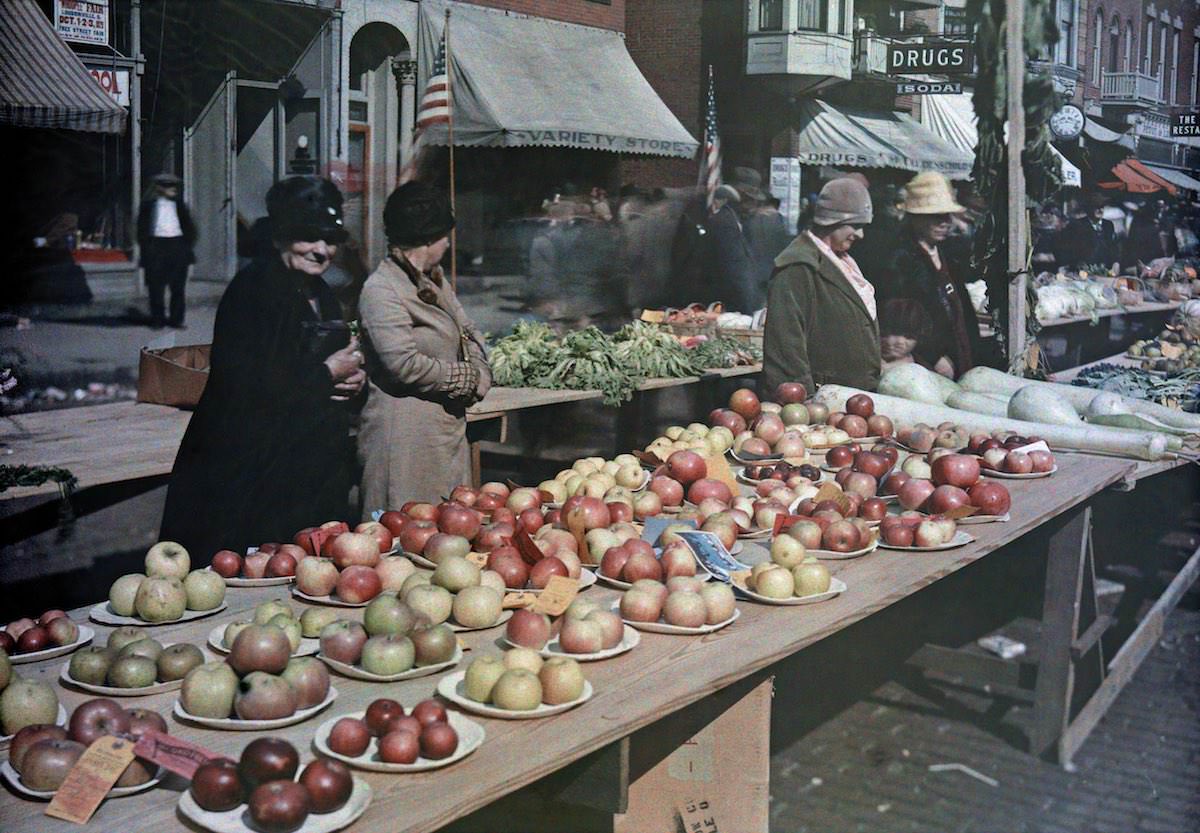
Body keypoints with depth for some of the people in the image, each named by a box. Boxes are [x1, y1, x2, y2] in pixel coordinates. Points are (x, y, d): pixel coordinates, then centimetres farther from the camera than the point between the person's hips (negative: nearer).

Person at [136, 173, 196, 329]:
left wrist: (188, 244, 5)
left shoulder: (179, 204, 11)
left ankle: (176, 319, 11)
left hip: (178, 246, 3)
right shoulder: (148, 205, 2)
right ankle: (157, 319, 7)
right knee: (156, 287, 0)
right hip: (157, 246, -3)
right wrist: (146, 247, -6)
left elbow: (189, 227, 14)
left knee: (178, 287, 4)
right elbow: (142, 228, 2)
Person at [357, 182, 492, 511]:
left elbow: (470, 334, 20)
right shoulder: (381, 289, -14)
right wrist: (467, 377, -8)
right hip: (406, 434, -9)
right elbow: (405, 365, -21)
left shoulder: (435, 280, 15)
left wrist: (477, 377, -2)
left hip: (447, 428, 9)